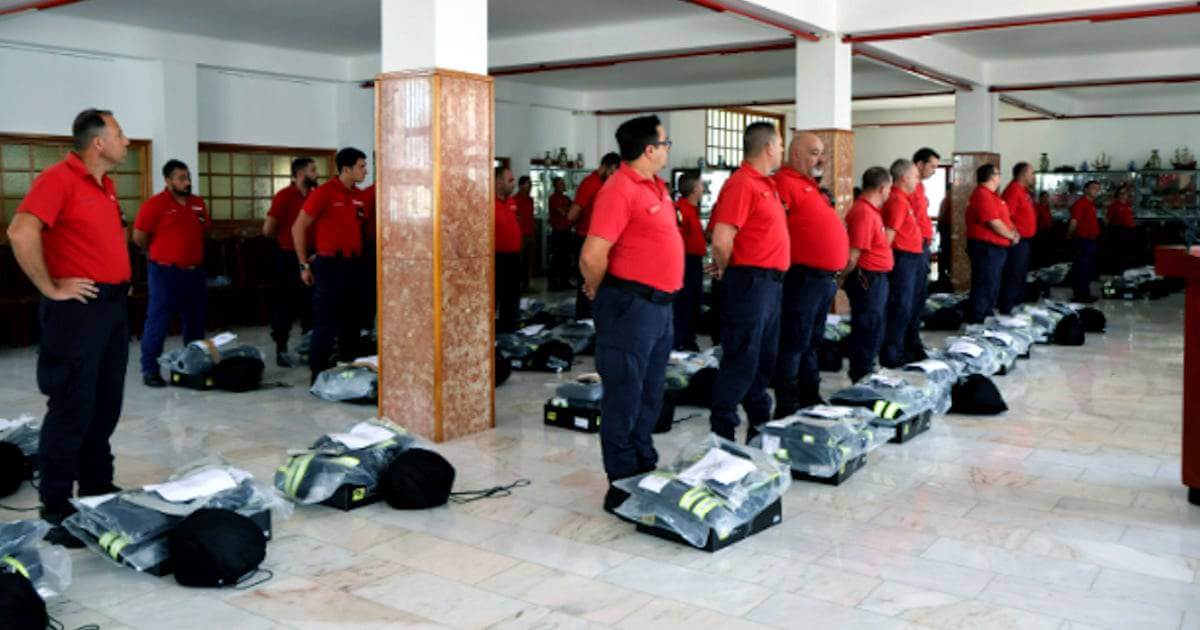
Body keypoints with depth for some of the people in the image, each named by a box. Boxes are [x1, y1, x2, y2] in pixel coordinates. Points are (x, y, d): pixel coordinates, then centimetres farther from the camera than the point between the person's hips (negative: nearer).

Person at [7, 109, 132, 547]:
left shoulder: (106, 185, 14)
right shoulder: (58, 179, -14)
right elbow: (20, 234, -25)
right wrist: (50, 289, -18)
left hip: (114, 304, 9)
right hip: (79, 308, -9)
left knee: (106, 405, 14)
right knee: (73, 409, -5)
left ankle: (98, 490, 25)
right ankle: (56, 507, 4)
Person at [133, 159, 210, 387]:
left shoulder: (198, 203, 9)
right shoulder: (155, 204, -10)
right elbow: (139, 236, -6)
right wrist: (160, 253, 7)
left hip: (195, 271, 6)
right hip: (165, 272, -6)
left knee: (195, 321, 13)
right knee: (158, 321, -3)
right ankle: (150, 369, 3)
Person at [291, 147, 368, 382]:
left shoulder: (358, 195, 9)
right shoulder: (324, 193, -9)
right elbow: (298, 228, -7)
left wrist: (359, 258, 10)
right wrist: (304, 265, -7)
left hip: (352, 265, 7)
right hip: (329, 265, -6)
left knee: (350, 321, 12)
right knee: (326, 323, -3)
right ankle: (319, 373, 5)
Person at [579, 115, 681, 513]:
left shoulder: (655, 186, 12)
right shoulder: (620, 190, -17)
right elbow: (592, 256, -22)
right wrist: (599, 292, -5)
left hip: (660, 303, 9)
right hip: (632, 304, -9)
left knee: (650, 395, 17)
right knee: (625, 397, -2)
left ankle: (646, 472, 29)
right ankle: (623, 486, 6)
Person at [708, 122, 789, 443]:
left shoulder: (766, 184, 15)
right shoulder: (742, 184, -16)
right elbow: (721, 240, -23)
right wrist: (726, 271, -6)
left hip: (771, 282, 9)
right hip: (751, 281, -9)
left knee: (765, 359, 16)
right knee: (741, 360, -4)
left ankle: (760, 422, 28)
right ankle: (722, 432, 3)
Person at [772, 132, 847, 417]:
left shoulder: (810, 185, 19)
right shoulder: (786, 182, -12)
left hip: (824, 278, 10)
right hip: (803, 277, -10)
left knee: (811, 343, 17)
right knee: (794, 344, -4)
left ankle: (811, 402, 27)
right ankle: (787, 410, 2)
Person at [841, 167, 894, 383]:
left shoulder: (870, 209, 12)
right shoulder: (864, 213, -20)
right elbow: (853, 255, -22)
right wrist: (843, 279, -9)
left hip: (876, 279, 10)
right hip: (868, 279, -10)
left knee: (873, 332, 18)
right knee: (868, 332, -2)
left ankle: (865, 377, 30)